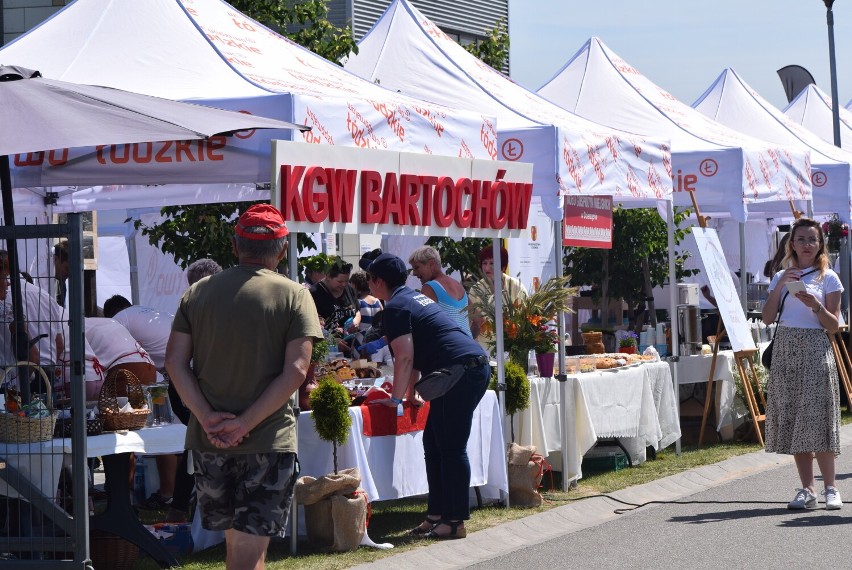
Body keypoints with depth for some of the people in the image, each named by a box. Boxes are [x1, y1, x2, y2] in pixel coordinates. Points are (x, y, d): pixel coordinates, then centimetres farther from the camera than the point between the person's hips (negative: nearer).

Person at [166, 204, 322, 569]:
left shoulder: (198, 293, 6)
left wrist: (207, 417, -8)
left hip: (209, 442, 4)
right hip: (268, 442, -4)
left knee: (235, 540, 18)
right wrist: (246, 424, -14)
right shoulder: (294, 296, -4)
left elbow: (175, 362, 0)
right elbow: (296, 370, -13)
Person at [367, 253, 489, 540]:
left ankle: (455, 521, -7)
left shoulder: (395, 307, -5)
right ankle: (437, 514, 17)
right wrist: (411, 393, 34)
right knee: (435, 443, 14)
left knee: (451, 448, -7)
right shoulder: (415, 297, 25)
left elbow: (405, 357, -12)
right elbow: (418, 352, 32)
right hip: (477, 367, 10)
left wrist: (396, 398, -4)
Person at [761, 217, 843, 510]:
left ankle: (830, 488, -4)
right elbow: (767, 318, 2)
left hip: (815, 349, -3)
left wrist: (816, 306, -17)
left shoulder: (828, 278, 4)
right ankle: (807, 489, 6)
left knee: (817, 417, -10)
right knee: (792, 419, 1)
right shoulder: (781, 277, 13)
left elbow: (833, 325, 0)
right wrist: (781, 285, -7)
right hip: (785, 349, 4)